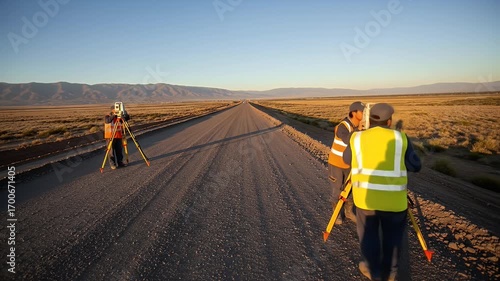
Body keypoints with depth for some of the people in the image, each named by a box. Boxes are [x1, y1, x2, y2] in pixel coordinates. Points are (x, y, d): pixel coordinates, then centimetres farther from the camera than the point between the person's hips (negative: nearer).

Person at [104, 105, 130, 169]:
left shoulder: (119, 117, 5)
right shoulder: (107, 117, -4)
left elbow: (127, 118, -7)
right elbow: (108, 121, -26)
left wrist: (126, 115, -28)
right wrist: (114, 115, -37)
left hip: (119, 136, 3)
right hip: (110, 137, -3)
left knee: (119, 151, 8)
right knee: (111, 151, 1)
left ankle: (120, 162, 19)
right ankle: (112, 164, 9)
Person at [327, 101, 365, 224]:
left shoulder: (360, 126, -4)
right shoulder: (342, 126, -27)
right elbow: (348, 140, -46)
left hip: (349, 164, 6)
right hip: (336, 163, -6)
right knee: (337, 190, 5)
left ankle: (349, 211, 32)